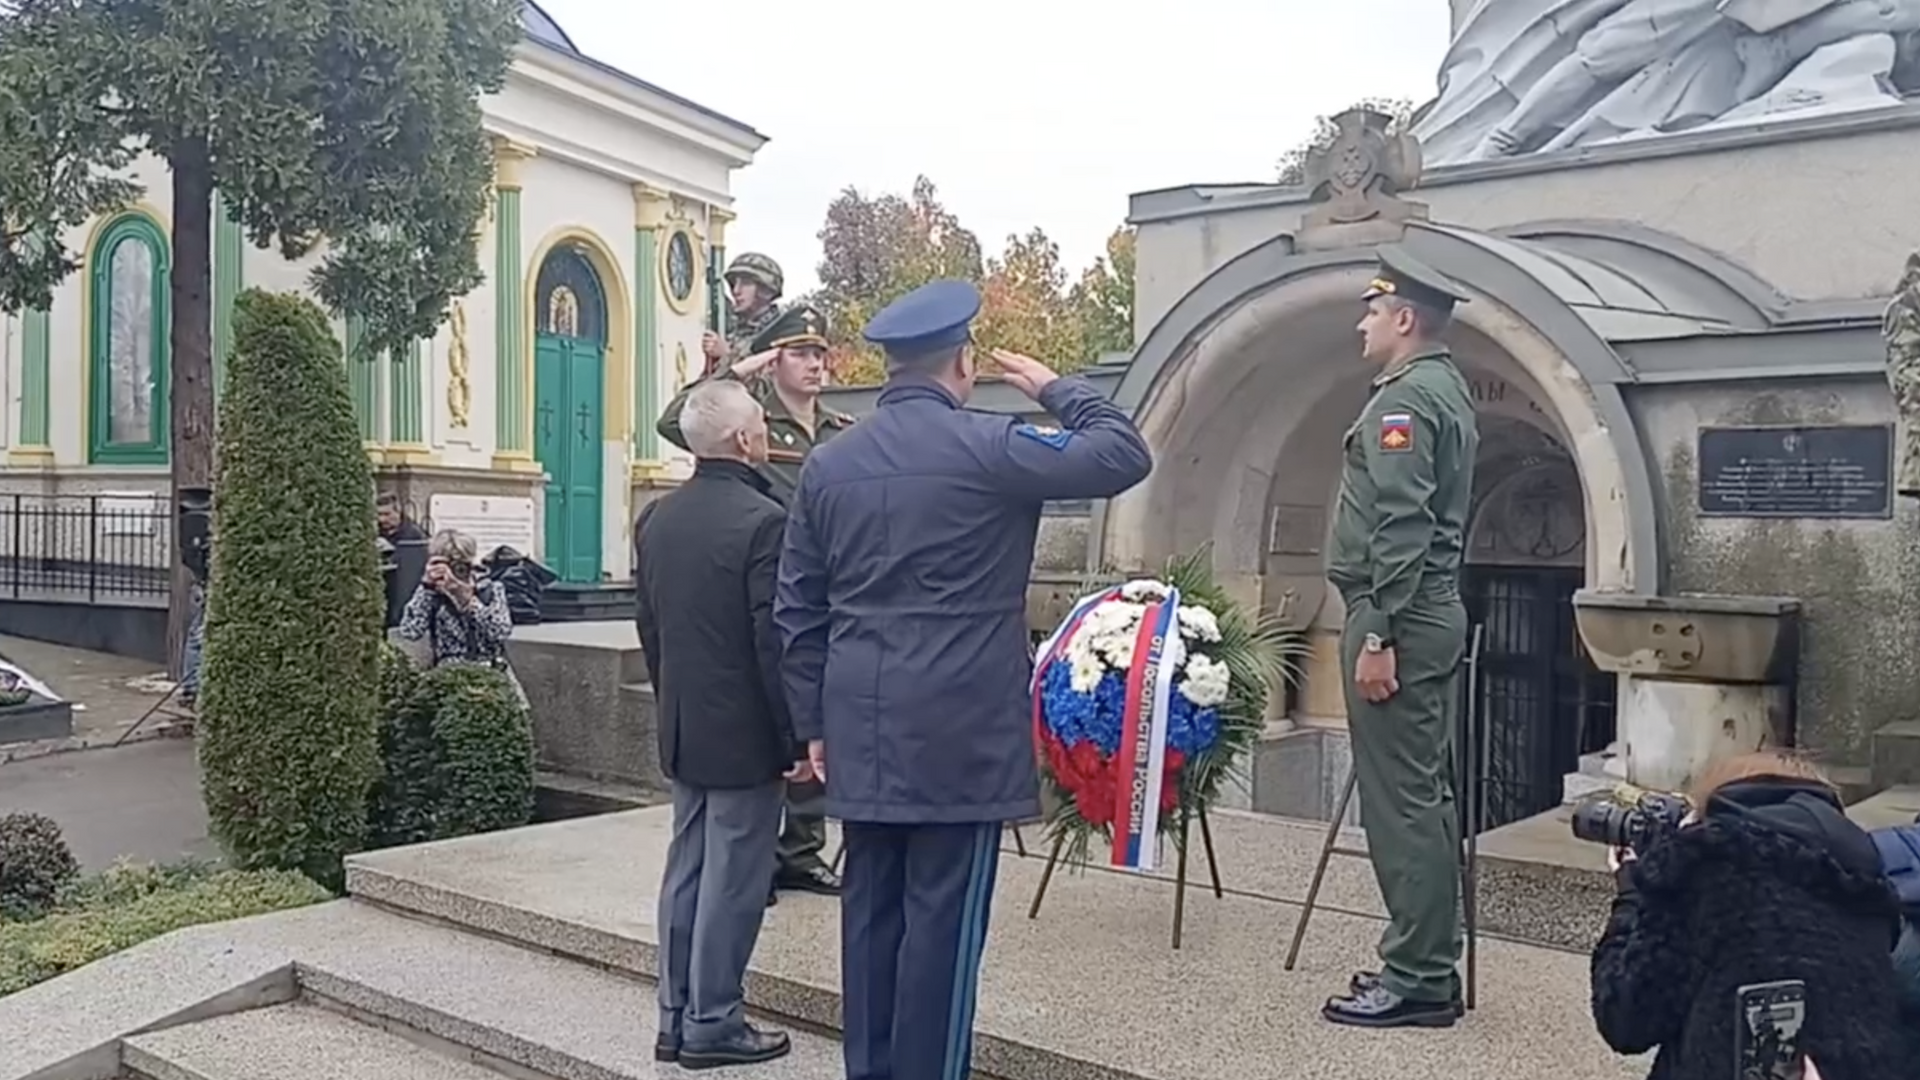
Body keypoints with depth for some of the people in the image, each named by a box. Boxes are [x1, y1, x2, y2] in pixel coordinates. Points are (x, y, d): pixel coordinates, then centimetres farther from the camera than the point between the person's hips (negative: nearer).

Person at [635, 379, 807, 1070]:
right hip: (744, 732, -8)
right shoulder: (762, 521, -19)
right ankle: (712, 1024, 11)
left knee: (685, 870, 15)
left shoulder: (655, 517, 6)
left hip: (682, 728, 8)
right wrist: (798, 737, -12)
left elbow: (647, 624, 12)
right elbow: (775, 642, -20)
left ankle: (676, 1017, 23)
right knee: (731, 878, 2)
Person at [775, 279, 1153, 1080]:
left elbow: (797, 611, 10)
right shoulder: (987, 446, -9)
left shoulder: (827, 464, 8)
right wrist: (1057, 390, 9)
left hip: (863, 729, 6)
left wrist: (814, 723, 16)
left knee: (870, 910, 12)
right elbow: (1124, 456, -5)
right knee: (942, 916, 1)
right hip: (960, 729, -6)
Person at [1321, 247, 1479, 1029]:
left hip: (1398, 618, -11)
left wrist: (1376, 636, -23)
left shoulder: (1404, 398, -13)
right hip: (1432, 612, 11)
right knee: (1423, 796, 13)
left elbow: (1400, 529, -22)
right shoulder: (1446, 389, 19)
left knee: (1399, 802, -6)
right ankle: (1431, 968, 21)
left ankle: (1415, 981, 0)